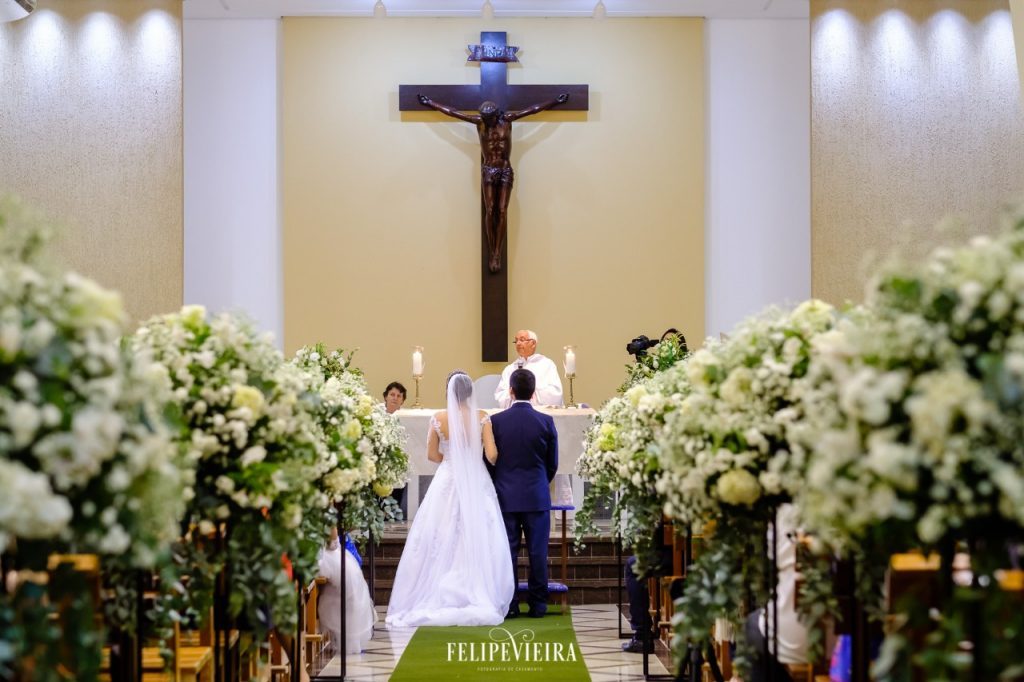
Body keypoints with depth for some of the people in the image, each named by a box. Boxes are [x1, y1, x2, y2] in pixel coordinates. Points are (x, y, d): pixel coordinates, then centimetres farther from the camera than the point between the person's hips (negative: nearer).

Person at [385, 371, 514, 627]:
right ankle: (480, 600, 3)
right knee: (478, 544, 4)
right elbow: (492, 455, -9)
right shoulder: (482, 417, -6)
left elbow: (432, 455, 4)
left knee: (442, 543, 6)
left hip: (447, 483, 0)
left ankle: (440, 599, 6)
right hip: (477, 485, 0)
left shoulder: (438, 418, -4)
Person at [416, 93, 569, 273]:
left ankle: (497, 253, -5)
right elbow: (451, 112, 3)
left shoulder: (507, 119, -1)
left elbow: (534, 109, 2)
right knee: (490, 212, -5)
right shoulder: (479, 121, -1)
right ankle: (492, 253, -1)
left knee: (502, 212, -6)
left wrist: (556, 101, 4)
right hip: (488, 171, 0)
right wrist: (430, 103, 5)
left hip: (506, 171, 0)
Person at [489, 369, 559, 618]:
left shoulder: (496, 421, -4)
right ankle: (538, 605, 7)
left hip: (505, 496, 0)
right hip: (537, 497, 0)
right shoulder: (546, 421, -4)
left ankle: (509, 604, 6)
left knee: (507, 551, 4)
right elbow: (553, 463, 4)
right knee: (537, 551, 4)